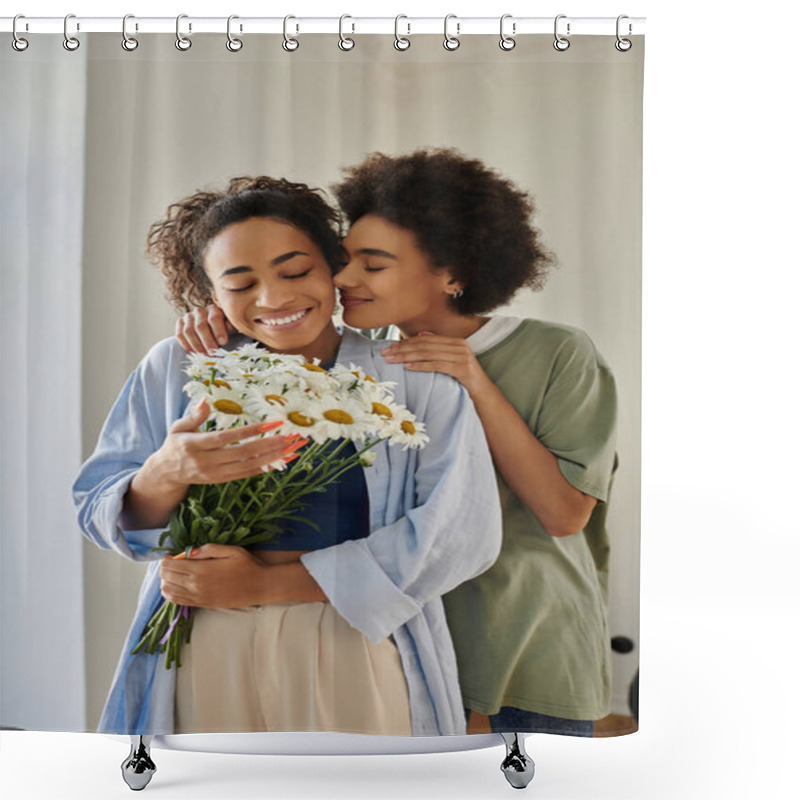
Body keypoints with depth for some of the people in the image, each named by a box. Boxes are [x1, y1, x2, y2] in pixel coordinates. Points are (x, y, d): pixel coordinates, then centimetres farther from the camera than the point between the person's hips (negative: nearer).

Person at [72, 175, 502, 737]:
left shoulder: (418, 379, -2)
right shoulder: (176, 368, 5)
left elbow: (464, 534, -12)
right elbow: (97, 513, 5)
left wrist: (268, 583, -15)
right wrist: (166, 475, -20)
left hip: (361, 662, -1)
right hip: (206, 666, 2)